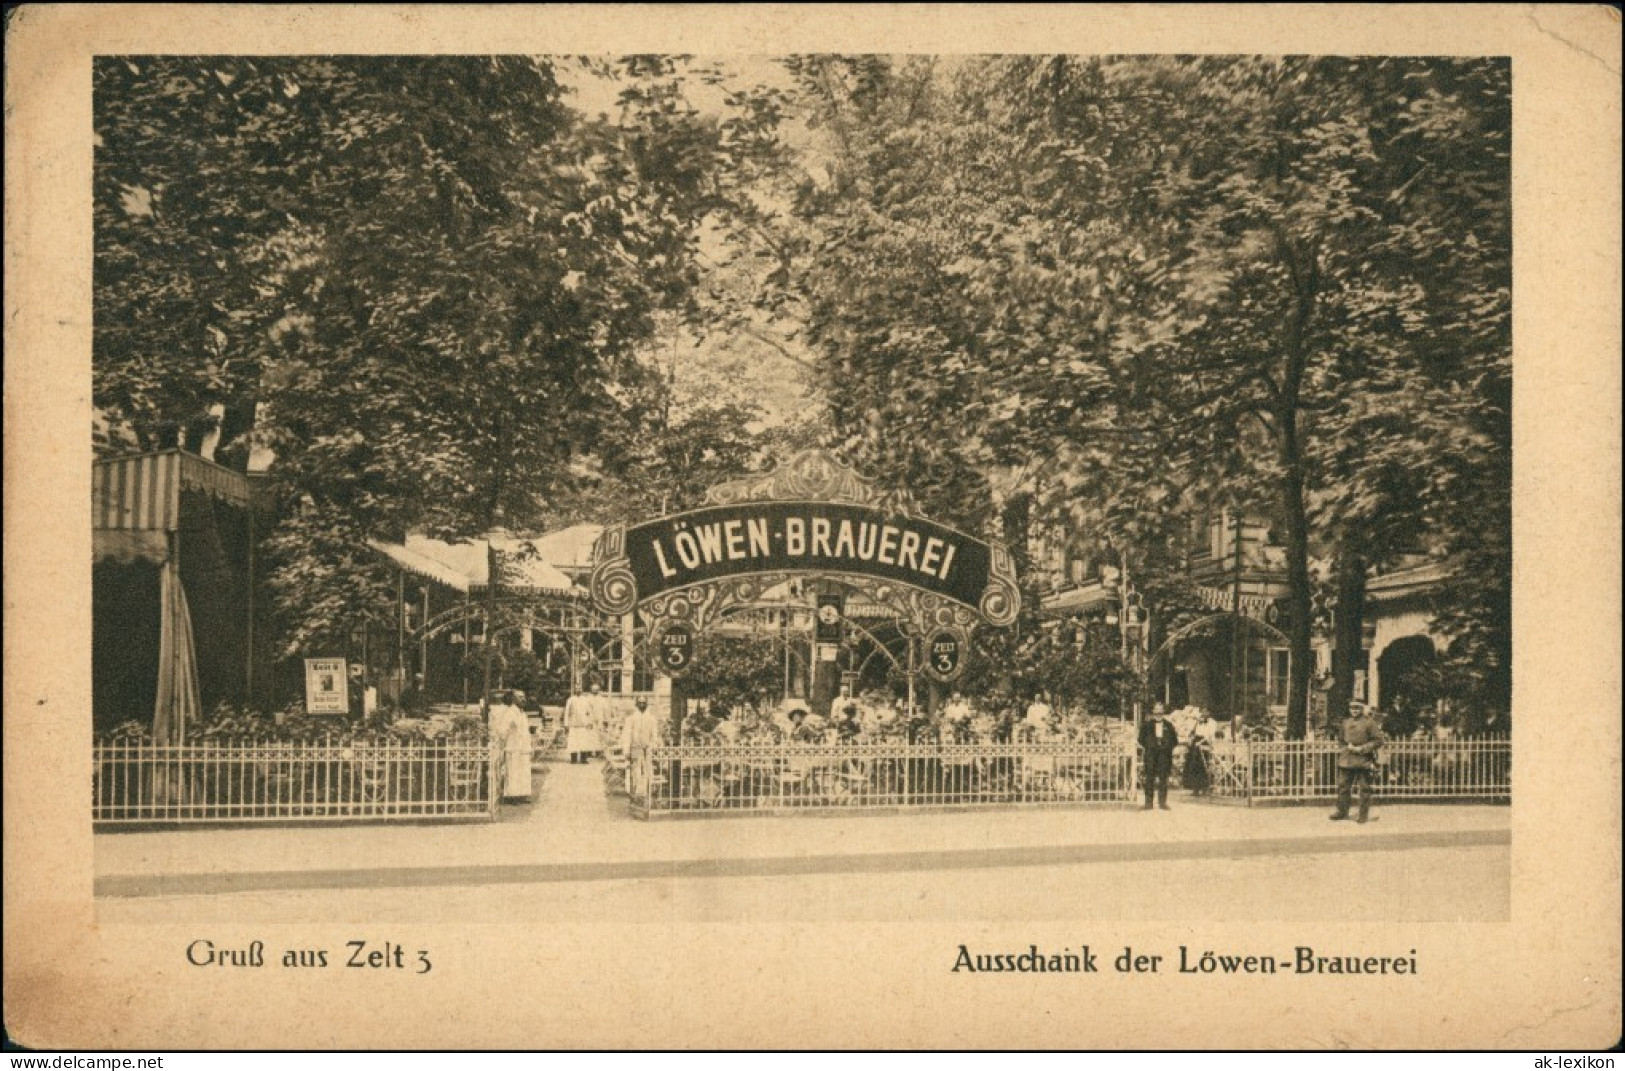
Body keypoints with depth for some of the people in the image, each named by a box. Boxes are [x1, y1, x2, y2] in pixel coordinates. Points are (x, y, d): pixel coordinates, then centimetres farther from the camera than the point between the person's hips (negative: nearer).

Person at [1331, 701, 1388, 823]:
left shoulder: (1369, 723, -6)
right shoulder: (1346, 722, 11)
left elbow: (1379, 740, -9)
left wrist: (1361, 748, -13)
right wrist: (1348, 746, 9)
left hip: (1364, 760, -5)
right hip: (1347, 760, 5)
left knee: (1365, 788, 1)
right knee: (1343, 786, 6)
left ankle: (1364, 814, 11)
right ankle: (1342, 811, 17)